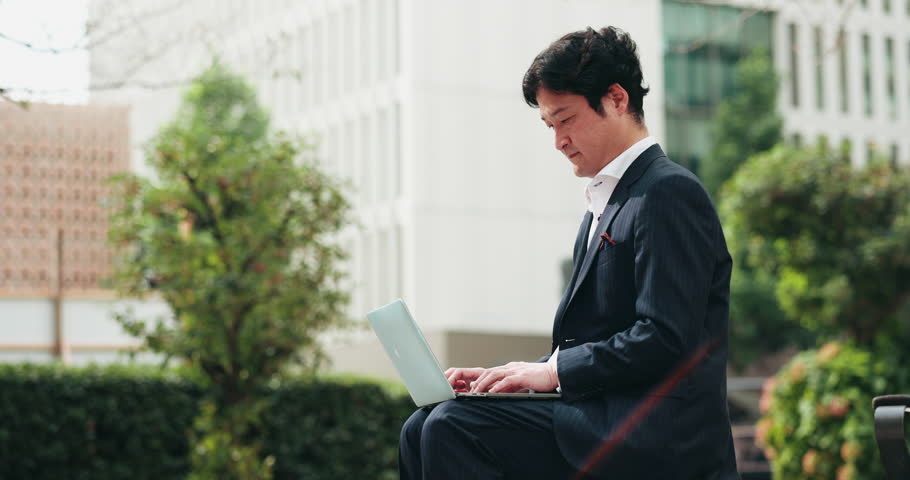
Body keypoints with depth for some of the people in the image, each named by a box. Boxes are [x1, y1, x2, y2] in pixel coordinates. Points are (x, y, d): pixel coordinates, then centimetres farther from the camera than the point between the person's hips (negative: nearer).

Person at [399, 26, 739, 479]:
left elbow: (666, 339, -19)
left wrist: (554, 370, -14)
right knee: (422, 429, 1)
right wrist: (510, 376, 5)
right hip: (606, 418, 10)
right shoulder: (605, 204, 21)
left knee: (453, 428, -21)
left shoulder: (668, 193, -10)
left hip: (653, 439, -10)